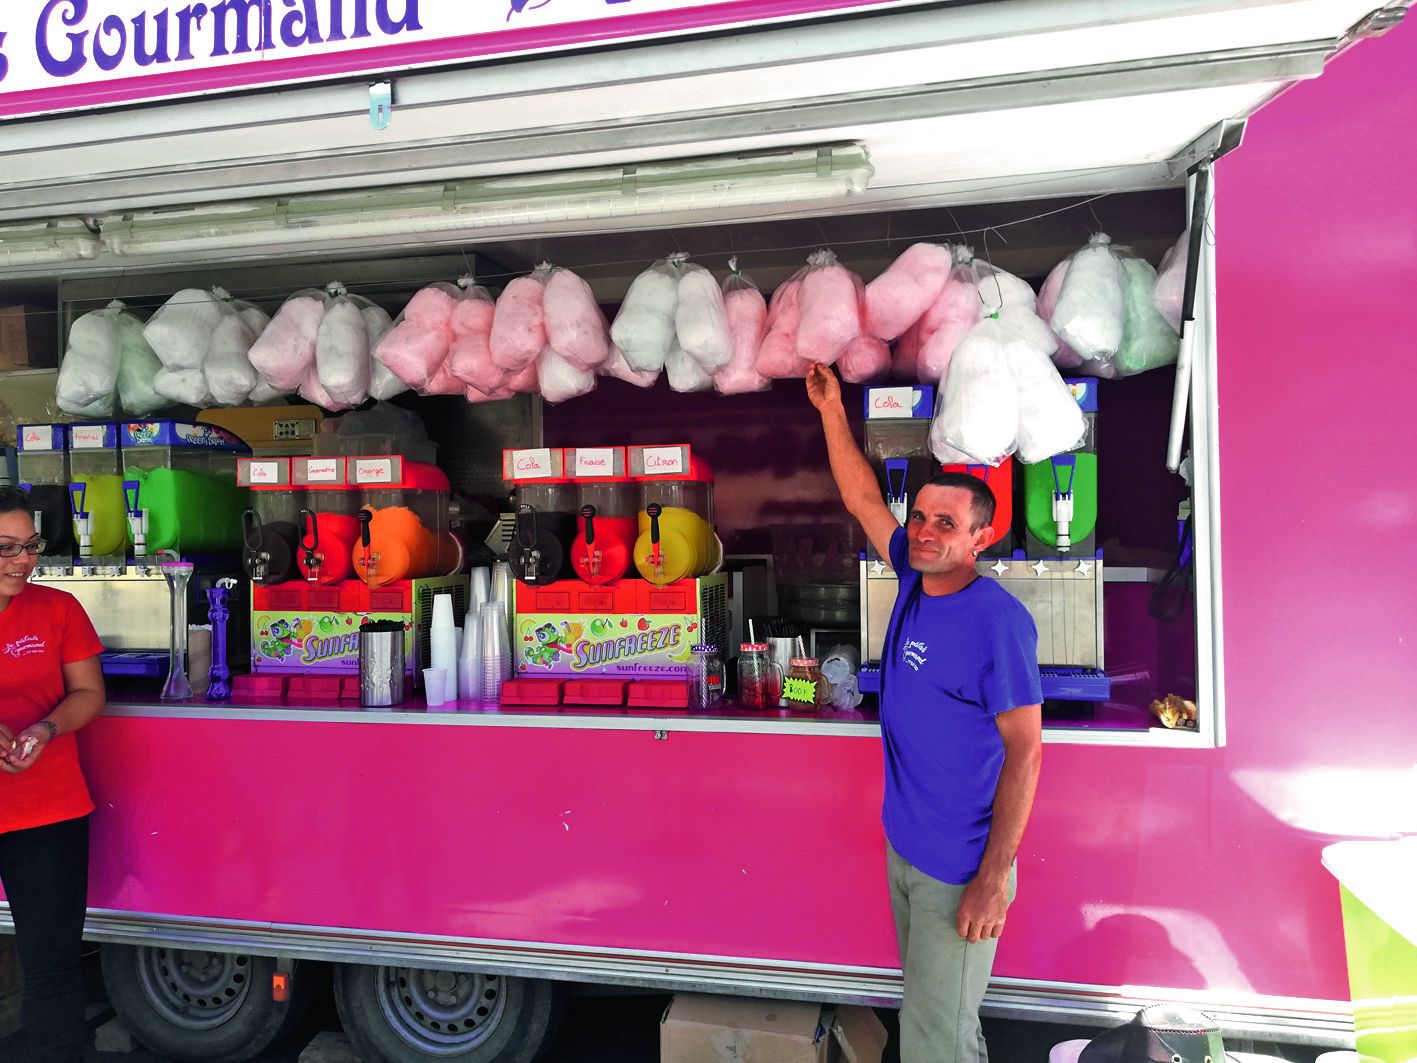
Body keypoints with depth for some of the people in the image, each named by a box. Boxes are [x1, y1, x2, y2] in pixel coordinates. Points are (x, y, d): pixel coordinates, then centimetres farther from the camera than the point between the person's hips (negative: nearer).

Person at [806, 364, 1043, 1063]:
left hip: (960, 870, -7)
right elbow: (863, 499, 11)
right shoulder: (916, 578, -1)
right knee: (922, 1005, 22)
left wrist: (994, 880, -20)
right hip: (903, 847, 7)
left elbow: (1024, 751, -19)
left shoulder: (998, 620, -20)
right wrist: (831, 409, 11)